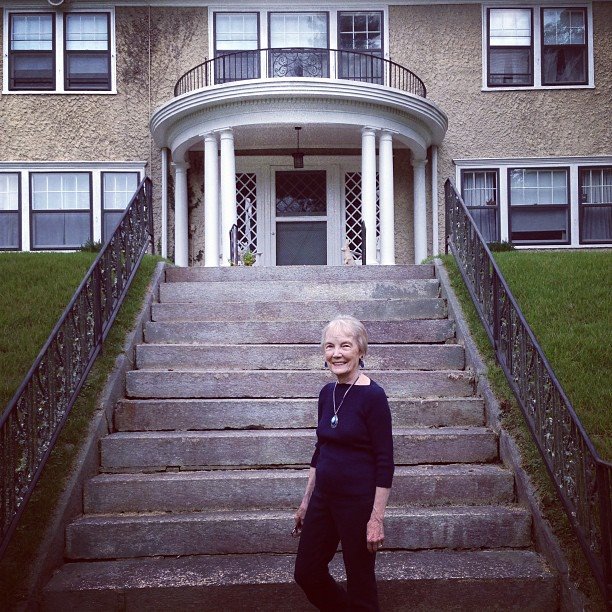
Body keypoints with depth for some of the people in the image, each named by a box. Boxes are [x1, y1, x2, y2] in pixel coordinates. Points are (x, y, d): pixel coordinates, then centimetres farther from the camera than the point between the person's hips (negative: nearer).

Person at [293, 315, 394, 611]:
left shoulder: (372, 396, -15)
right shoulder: (327, 393, 5)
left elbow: (385, 462, -15)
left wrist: (377, 518, -17)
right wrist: (306, 500, 15)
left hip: (359, 502, -7)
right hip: (323, 497, 7)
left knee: (359, 583, 6)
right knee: (307, 573, 15)